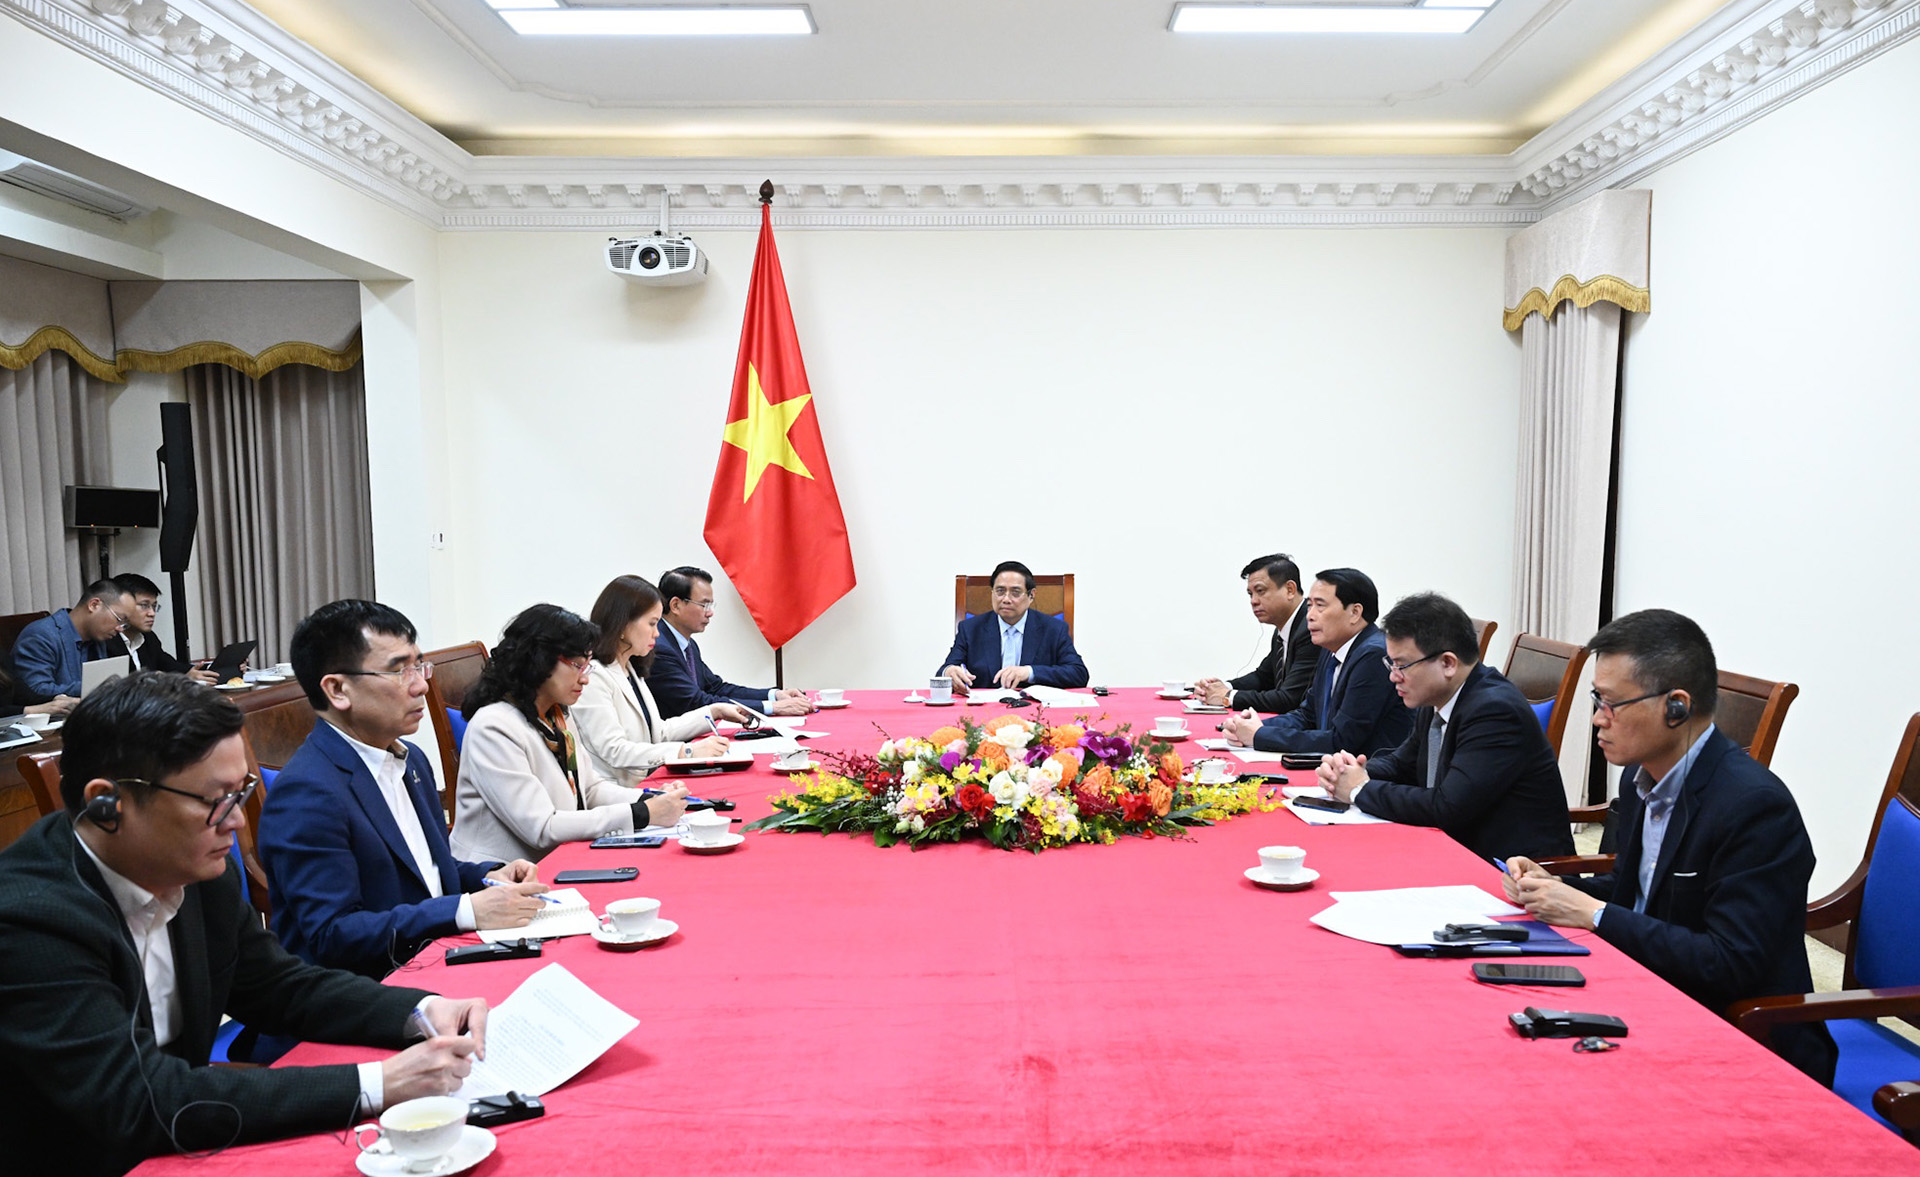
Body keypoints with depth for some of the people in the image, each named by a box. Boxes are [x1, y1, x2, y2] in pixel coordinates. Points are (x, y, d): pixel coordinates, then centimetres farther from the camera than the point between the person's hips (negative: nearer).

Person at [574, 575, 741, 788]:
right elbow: (614, 751, -21)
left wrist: (714, 712, 15)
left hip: (643, 786, 9)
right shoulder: (593, 676, -14)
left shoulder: (630, 670, 18)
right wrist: (687, 752, -25)